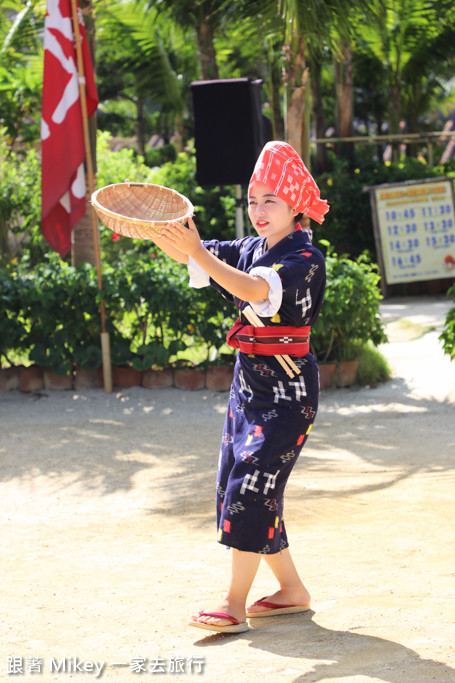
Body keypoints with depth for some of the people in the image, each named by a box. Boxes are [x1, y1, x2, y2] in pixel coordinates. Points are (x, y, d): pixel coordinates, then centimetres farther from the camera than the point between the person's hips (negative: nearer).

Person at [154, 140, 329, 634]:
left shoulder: (305, 259, -14)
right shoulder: (249, 249, 11)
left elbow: (254, 289, -30)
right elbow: (191, 255, 4)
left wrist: (197, 253, -39)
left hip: (289, 388, -9)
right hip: (249, 381, 9)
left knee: (252, 483, -13)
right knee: (233, 487, 9)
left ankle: (235, 602, -10)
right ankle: (291, 590, 20)